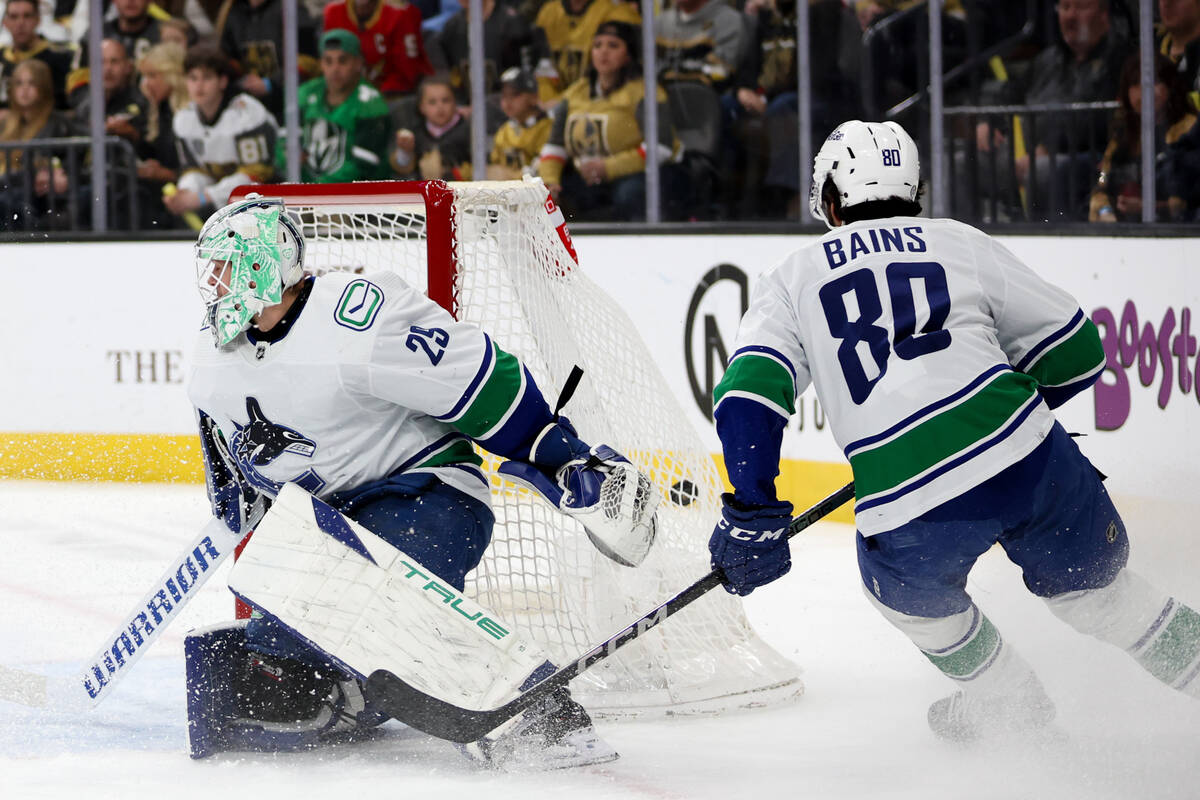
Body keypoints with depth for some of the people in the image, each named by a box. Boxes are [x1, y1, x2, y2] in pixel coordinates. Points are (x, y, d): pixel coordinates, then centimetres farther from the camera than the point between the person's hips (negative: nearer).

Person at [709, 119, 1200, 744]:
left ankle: (1011, 709, 43)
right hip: (1027, 456, 1)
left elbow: (749, 393, 2)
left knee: (911, 593, 32)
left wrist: (752, 517, 3)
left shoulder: (793, 279, 17)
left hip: (907, 513, 0)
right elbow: (1076, 352, 20)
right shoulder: (963, 244, 18)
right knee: (1094, 585, 22)